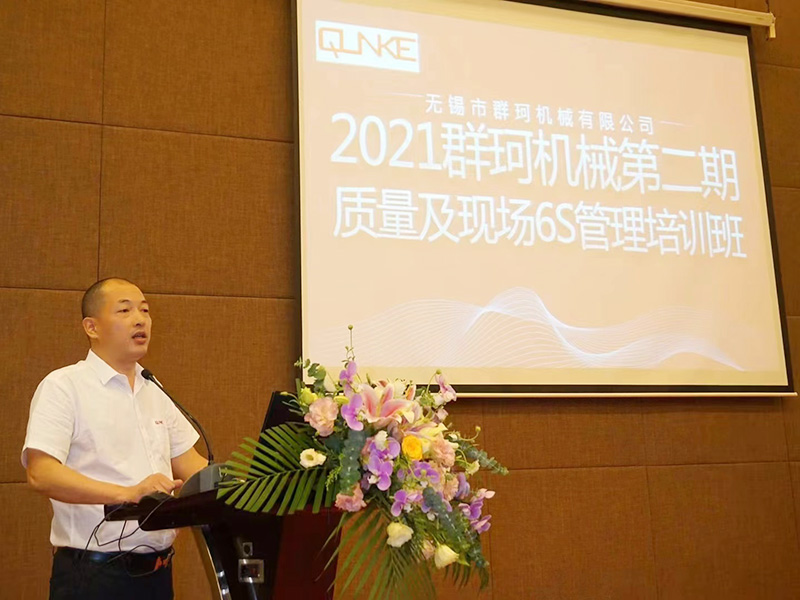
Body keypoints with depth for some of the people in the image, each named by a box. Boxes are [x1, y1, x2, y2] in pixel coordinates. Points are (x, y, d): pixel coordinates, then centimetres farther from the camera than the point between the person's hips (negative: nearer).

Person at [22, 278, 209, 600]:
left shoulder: (155, 395, 15)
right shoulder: (63, 387, -6)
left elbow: (191, 467, 14)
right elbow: (41, 473, -18)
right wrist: (127, 493, -28)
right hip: (92, 573, -6)